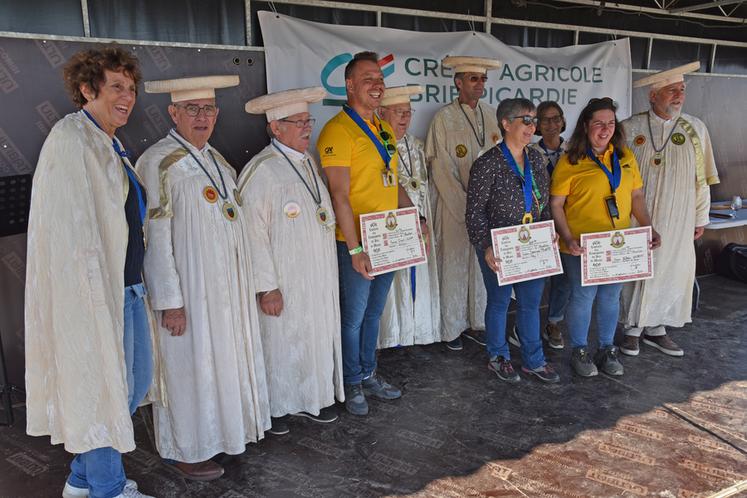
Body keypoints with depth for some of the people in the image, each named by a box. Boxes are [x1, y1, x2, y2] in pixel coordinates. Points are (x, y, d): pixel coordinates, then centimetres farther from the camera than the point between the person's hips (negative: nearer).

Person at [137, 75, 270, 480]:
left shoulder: (215, 159, 11)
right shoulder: (158, 162, -14)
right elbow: (155, 238, -18)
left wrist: (244, 282, 14)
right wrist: (170, 301, -20)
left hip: (227, 286, 8)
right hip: (189, 290, -7)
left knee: (224, 357, 19)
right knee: (189, 366, 7)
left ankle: (223, 427, 38)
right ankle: (185, 450, 26)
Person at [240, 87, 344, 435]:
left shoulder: (308, 161, 9)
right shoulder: (262, 170, -17)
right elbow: (254, 233, -20)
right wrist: (267, 286, -20)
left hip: (318, 276, 8)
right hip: (285, 282, -8)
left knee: (317, 336, 16)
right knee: (280, 340, 6)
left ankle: (311, 398, 34)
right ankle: (275, 407, 26)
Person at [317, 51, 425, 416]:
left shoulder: (384, 130, 12)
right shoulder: (338, 130, -14)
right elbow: (339, 195, -19)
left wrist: (417, 220, 11)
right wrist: (355, 249, -22)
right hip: (356, 245, -7)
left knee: (373, 313, 19)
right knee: (354, 316, 7)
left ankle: (369, 375, 36)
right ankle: (352, 384, 26)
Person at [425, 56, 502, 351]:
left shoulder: (492, 115, 7)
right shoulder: (444, 119, -7)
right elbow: (442, 170, -10)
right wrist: (466, 208, -12)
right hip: (454, 205, -4)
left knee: (482, 264, 11)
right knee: (454, 265, 3)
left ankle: (476, 323, 25)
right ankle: (451, 328, 17)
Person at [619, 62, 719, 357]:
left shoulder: (695, 128, 2)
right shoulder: (630, 128, -5)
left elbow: (702, 178, 6)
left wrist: (701, 218, 7)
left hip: (677, 221, 2)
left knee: (672, 272, 8)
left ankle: (656, 329, 25)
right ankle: (633, 329, 22)